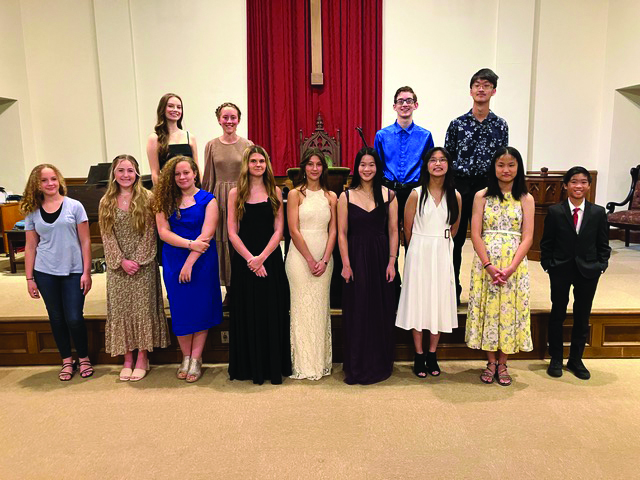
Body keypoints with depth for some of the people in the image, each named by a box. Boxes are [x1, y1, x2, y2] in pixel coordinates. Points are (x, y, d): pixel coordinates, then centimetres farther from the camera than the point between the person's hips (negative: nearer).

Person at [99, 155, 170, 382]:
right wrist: (121, 261, -11)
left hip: (142, 264, -2)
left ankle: (142, 359, 14)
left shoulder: (146, 199, -2)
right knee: (120, 310, 6)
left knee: (142, 308, 2)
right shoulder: (106, 202, 6)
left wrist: (138, 260, -13)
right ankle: (127, 360, 18)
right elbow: (107, 236, 1)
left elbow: (149, 233, -5)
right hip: (118, 266, 3)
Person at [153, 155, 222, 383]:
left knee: (201, 308, 3)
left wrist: (189, 262, -17)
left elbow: (206, 235, -11)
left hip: (201, 261, -2)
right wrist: (190, 244, -17)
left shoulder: (207, 200, -2)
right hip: (173, 262, 2)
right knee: (180, 310, 7)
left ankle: (196, 359, 16)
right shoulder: (166, 201, 5)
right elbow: (163, 232, -4)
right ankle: (186, 358, 22)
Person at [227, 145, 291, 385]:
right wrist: (250, 258, -12)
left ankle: (274, 367, 17)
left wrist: (261, 258, -12)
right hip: (243, 261, 0)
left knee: (272, 313, 4)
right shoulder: (236, 193, 4)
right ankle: (249, 367, 19)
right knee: (247, 313, 5)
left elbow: (278, 230, 0)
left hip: (270, 259, 0)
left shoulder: (275, 192, 6)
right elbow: (232, 232, -1)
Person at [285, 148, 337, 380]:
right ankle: (303, 364, 12)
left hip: (324, 258, 3)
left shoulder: (331, 197, 10)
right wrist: (310, 260, -10)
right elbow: (294, 231, -6)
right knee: (302, 307, 0)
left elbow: (333, 231, 5)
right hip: (300, 256, -3)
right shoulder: (295, 194, 0)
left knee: (321, 308, 8)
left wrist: (324, 260, -7)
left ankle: (321, 362, 19)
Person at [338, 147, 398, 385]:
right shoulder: (346, 196, 2)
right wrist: (346, 264, -7)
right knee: (356, 312, 4)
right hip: (356, 257, -1)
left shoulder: (389, 195, 4)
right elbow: (342, 233, -1)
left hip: (381, 258, 1)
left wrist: (391, 261, -4)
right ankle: (357, 367, 19)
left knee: (382, 311, 7)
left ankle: (380, 364, 24)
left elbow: (393, 231, 3)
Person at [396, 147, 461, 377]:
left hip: (443, 254, 3)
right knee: (418, 301, 3)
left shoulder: (455, 196, 2)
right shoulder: (416, 194, -6)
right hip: (419, 254, -2)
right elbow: (407, 228, 2)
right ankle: (419, 356, 16)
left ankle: (432, 355, 23)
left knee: (440, 302, 8)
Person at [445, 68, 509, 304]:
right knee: (455, 241, 5)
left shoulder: (500, 125, 5)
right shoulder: (457, 124, 2)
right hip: (460, 187, -1)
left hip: (488, 188, 1)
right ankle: (453, 291, 19)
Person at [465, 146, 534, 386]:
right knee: (487, 309, 5)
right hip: (485, 263, 0)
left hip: (514, 265, 0)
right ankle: (491, 363, 21)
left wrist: (510, 268, -14)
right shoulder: (482, 196, 3)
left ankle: (502, 365, 21)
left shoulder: (526, 199, 4)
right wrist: (489, 265, -13)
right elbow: (476, 235, -3)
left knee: (510, 311, 5)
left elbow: (527, 238, -2)